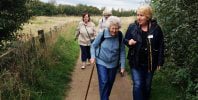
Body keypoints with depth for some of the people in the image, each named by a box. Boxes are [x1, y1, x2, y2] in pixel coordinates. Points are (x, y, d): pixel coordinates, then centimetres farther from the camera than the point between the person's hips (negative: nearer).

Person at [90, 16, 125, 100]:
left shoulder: (120, 36, -12)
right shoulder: (102, 34, -16)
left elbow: (122, 51, -6)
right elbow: (93, 46, -3)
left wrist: (122, 65, -6)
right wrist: (93, 56, -17)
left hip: (113, 64, 2)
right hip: (101, 62, -2)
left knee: (110, 83, 15)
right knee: (104, 82, -11)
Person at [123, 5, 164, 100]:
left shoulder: (156, 28, -8)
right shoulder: (132, 27, -7)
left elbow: (161, 46, -1)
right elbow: (124, 40, 6)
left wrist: (160, 62, -1)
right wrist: (129, 42, -18)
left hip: (150, 63, 1)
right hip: (136, 62, -1)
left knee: (147, 86, 16)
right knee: (137, 85, -6)